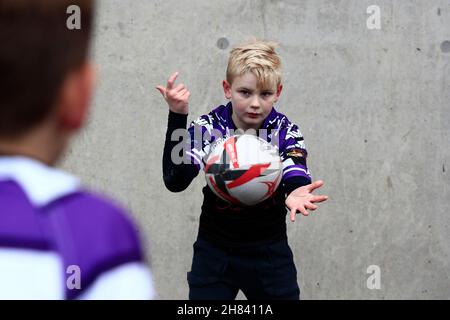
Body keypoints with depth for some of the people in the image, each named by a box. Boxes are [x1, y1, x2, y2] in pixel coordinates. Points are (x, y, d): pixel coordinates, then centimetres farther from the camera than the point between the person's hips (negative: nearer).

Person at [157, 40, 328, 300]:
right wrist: (178, 117, -34)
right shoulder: (209, 127, -10)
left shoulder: (285, 132, -8)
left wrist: (296, 192, -52)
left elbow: (296, 176, -27)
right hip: (215, 251, 0)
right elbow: (175, 181, -24)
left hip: (270, 252, 1)